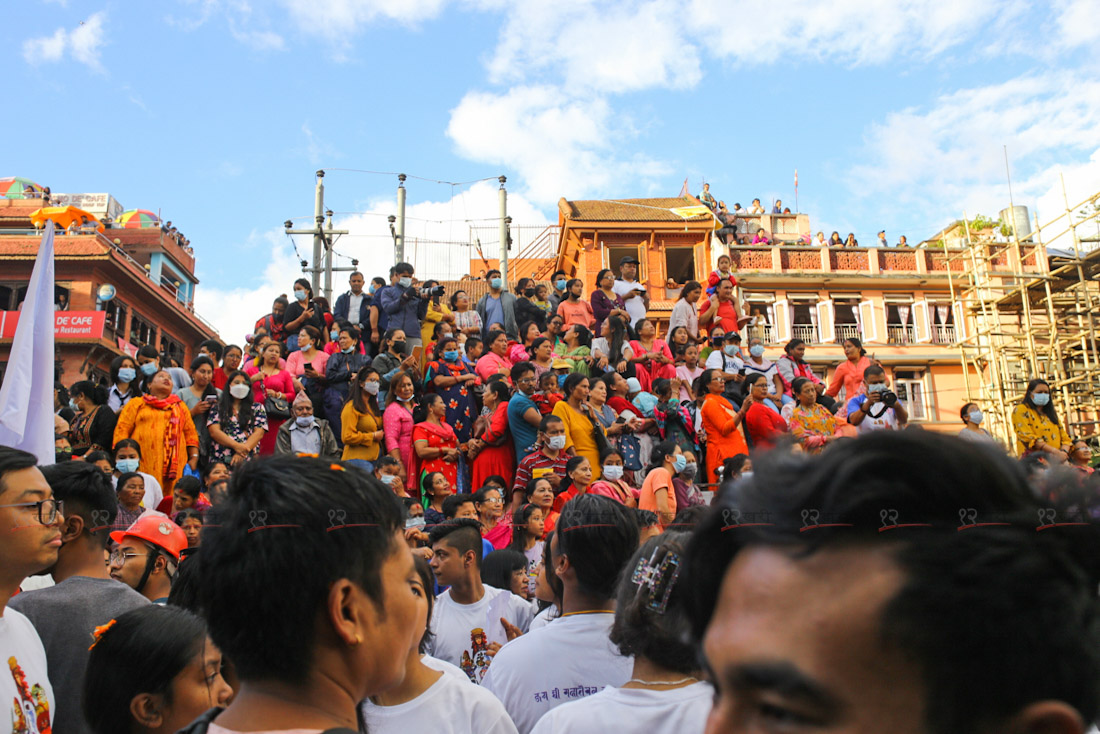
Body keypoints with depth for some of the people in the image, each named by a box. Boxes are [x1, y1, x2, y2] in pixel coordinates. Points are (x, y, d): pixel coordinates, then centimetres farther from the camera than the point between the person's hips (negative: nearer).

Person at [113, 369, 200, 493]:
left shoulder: (180, 406, 25)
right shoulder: (136, 404, 18)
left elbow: (190, 433, 18)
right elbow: (122, 429, 9)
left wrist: (194, 458, 7)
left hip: (174, 464, 2)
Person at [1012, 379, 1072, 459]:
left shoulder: (1051, 413, 25)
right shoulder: (1021, 411, 5)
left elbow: (1064, 437, 18)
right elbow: (1028, 436, -8)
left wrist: (1064, 451, -5)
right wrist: (1055, 451, -14)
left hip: (1056, 459, 5)